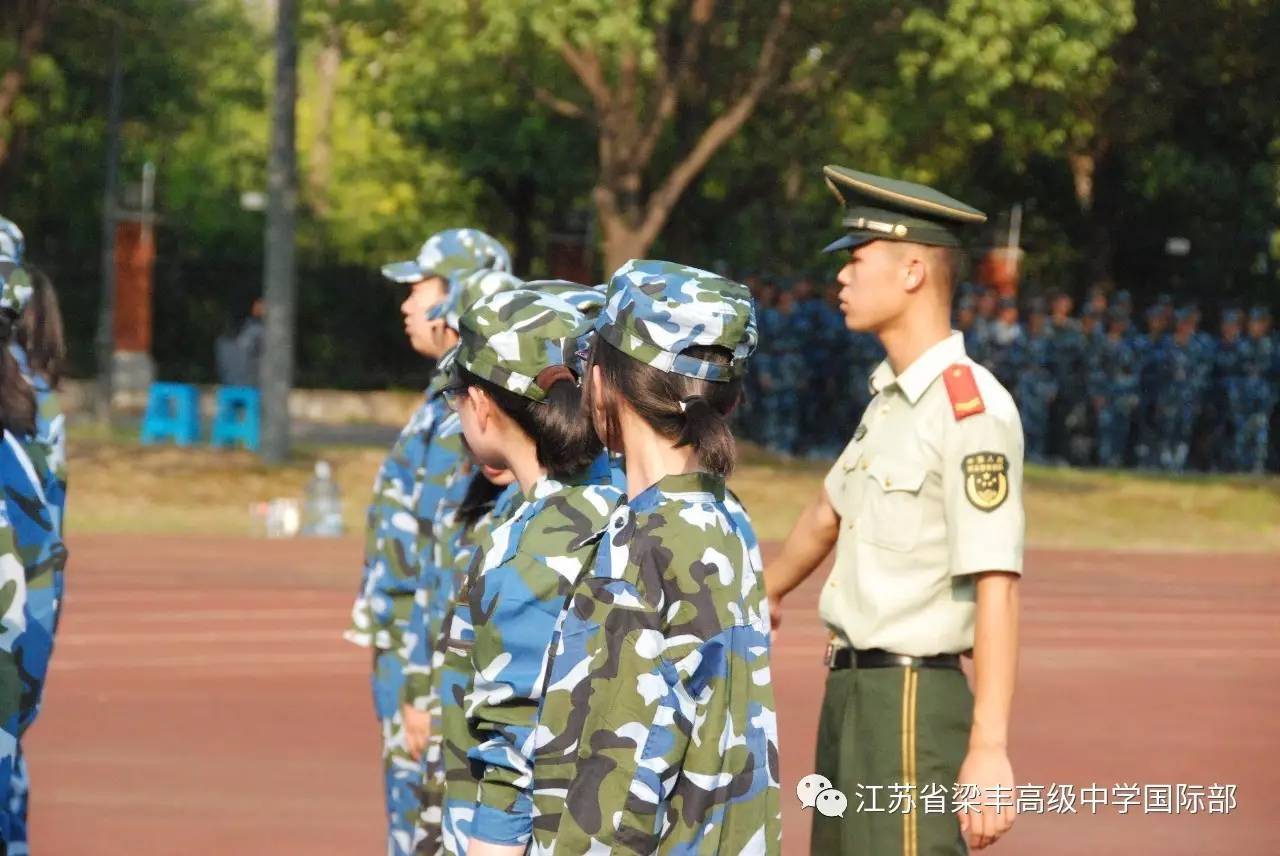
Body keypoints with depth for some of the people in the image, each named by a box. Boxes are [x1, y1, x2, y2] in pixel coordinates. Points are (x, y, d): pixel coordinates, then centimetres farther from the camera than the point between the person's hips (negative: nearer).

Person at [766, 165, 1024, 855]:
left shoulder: (970, 409, -17)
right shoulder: (891, 398, 12)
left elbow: (996, 588, -23)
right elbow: (828, 512, 31)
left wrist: (988, 748, -29)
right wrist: (766, 592, 48)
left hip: (913, 701, -10)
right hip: (849, 694, 10)